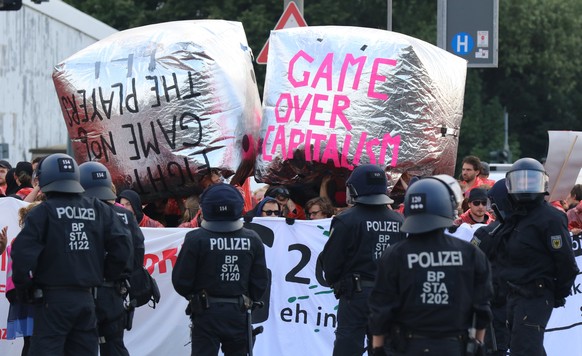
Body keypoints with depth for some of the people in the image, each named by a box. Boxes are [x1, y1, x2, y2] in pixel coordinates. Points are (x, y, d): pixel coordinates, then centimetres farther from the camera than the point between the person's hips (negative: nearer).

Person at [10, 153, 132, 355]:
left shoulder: (44, 212, -8)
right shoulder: (98, 210, 7)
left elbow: (23, 252, -18)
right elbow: (122, 246, 2)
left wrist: (22, 287, -4)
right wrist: (108, 276, 14)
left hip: (53, 299, -5)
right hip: (86, 298, 5)